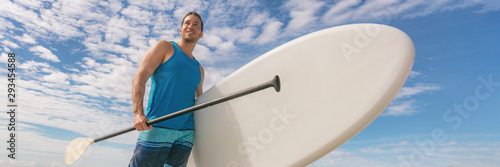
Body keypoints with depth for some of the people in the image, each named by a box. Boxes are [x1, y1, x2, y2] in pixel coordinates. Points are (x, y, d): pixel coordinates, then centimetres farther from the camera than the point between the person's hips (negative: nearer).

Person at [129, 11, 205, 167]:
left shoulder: (199, 70, 22)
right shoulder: (165, 47, 8)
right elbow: (140, 77, -3)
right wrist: (138, 112, -17)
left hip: (186, 133, 5)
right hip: (157, 127, -4)